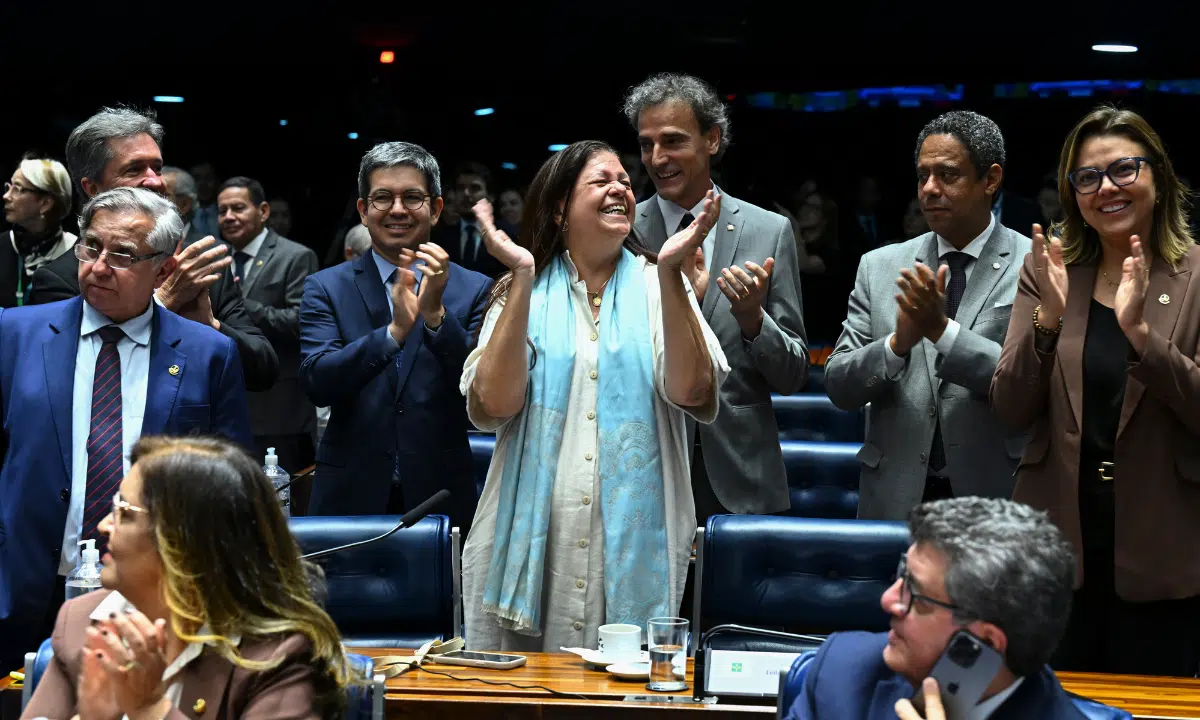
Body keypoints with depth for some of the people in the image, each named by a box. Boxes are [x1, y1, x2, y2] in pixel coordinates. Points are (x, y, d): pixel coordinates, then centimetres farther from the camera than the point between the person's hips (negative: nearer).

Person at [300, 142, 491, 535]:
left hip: (439, 500, 0)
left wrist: (436, 314, -21)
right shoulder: (325, 288, 2)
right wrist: (394, 331, -25)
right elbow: (317, 383, -12)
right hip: (351, 498, 0)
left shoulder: (474, 290, 1)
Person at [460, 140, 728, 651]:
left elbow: (690, 390, -10)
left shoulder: (655, 285, 6)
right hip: (532, 546, 0)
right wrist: (521, 278, -13)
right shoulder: (526, 292, 6)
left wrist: (670, 271, -15)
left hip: (635, 547, 0)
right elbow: (492, 405, -10)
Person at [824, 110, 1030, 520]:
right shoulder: (880, 267, 5)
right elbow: (838, 387, 1)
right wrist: (898, 342, -17)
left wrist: (942, 330, -21)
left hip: (998, 498, -2)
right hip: (895, 500, 2)